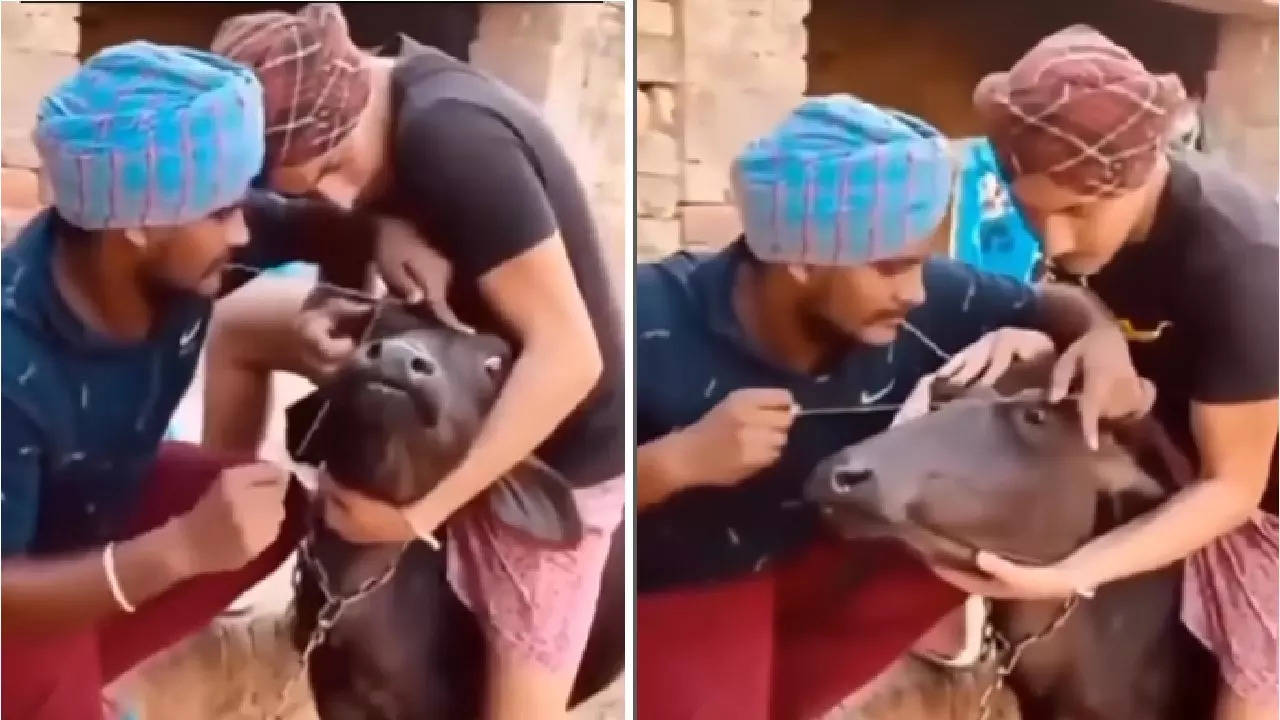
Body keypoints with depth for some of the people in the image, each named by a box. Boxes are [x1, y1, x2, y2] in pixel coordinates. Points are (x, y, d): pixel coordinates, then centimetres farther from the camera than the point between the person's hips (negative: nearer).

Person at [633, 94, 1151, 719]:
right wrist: (675, 461, -36)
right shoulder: (651, 321, -28)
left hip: (836, 562, 5)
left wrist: (1104, 338, -22)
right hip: (684, 597, -5)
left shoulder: (918, 307, -18)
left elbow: (1055, 304, 1)